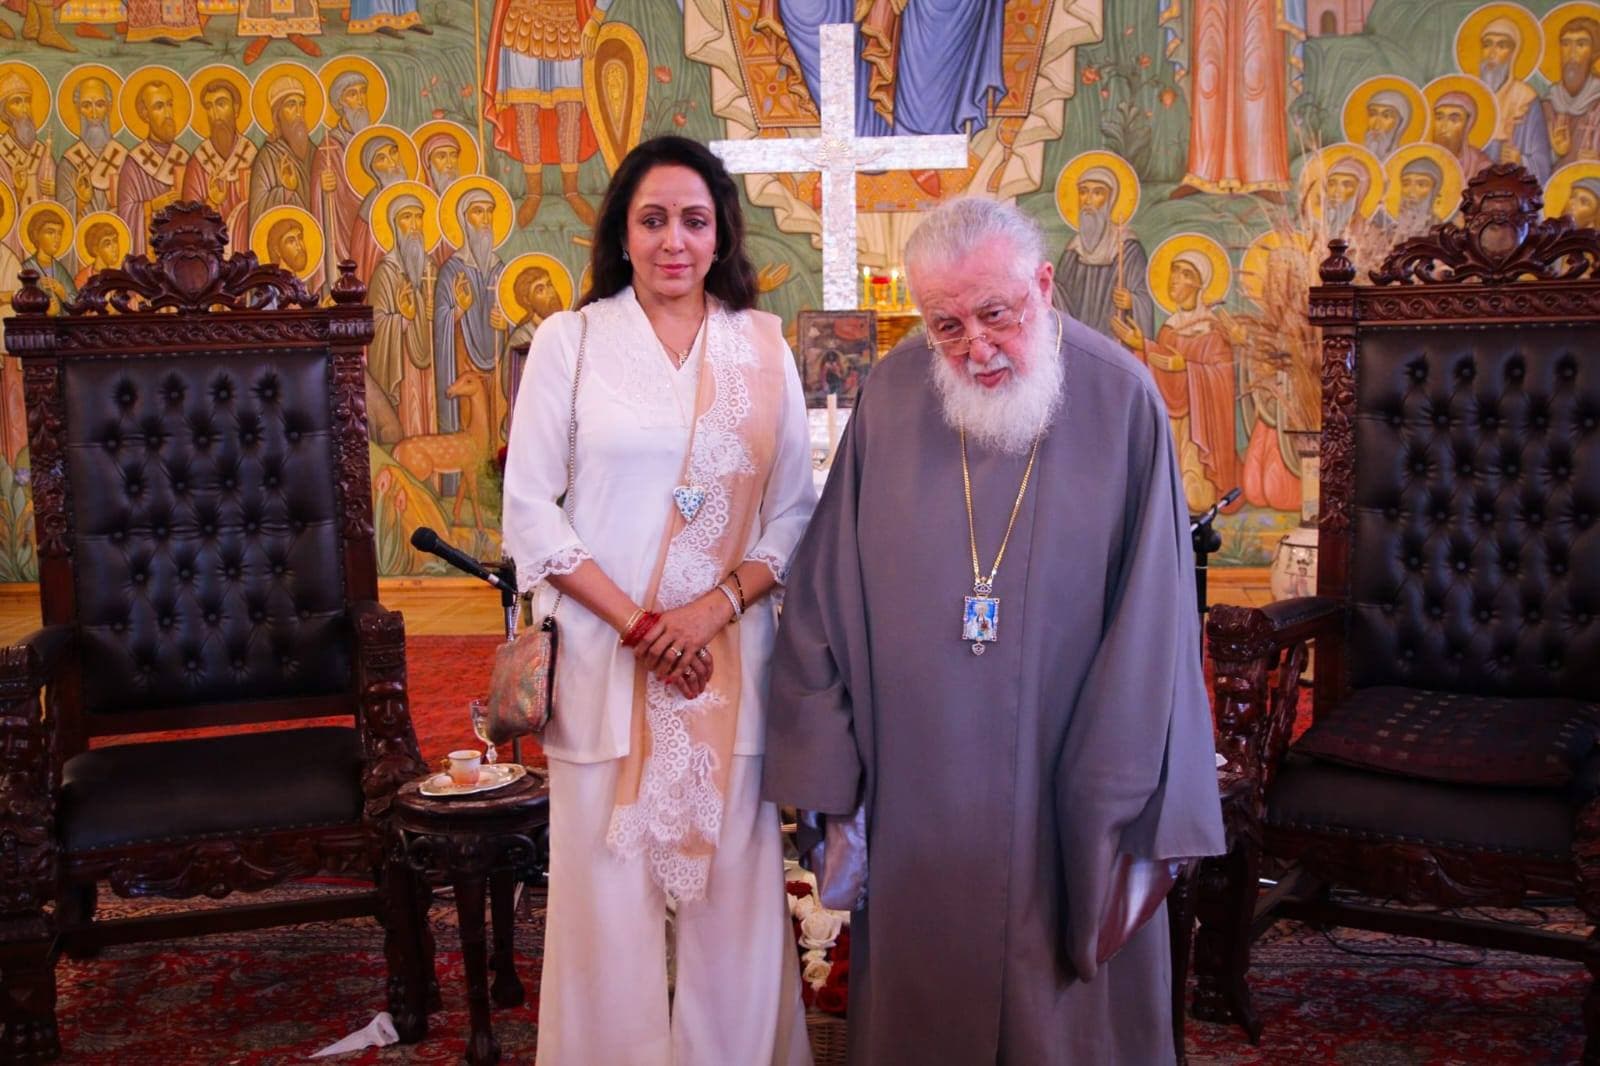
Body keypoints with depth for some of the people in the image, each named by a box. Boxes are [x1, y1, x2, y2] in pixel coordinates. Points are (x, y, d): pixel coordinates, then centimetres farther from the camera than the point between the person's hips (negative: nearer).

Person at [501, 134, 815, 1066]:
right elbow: (532, 511, -2)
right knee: (609, 890, 3)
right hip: (604, 657, -1)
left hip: (731, 656, 1)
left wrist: (718, 605, -10)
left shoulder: (762, 345, 7)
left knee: (734, 886, 5)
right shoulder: (571, 341, 2)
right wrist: (639, 625, -9)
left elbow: (795, 511, 6)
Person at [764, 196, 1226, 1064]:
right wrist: (829, 784, -3)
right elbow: (827, 601, -1)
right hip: (915, 791, 2)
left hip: (1061, 791, -1)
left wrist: (1128, 806, -8)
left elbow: (1151, 622, -7)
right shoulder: (891, 398, -4)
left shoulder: (1120, 402, -9)